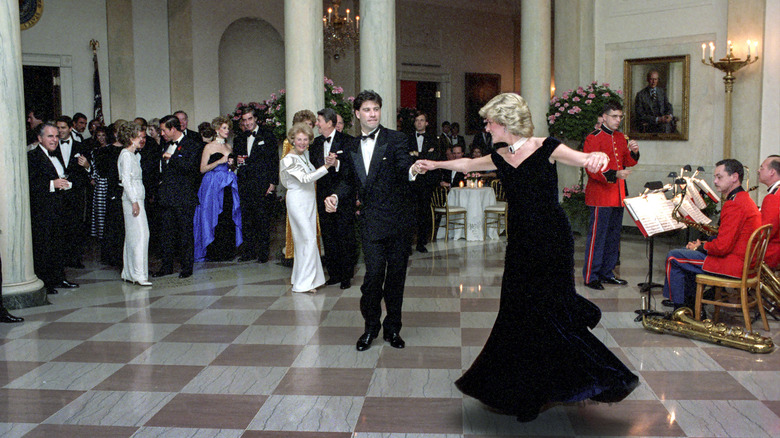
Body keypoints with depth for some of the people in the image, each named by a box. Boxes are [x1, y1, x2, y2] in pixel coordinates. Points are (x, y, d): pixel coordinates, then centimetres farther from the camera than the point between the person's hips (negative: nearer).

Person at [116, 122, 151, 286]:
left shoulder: (134, 155, 17)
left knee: (132, 236, 10)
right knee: (140, 234, -12)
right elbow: (125, 180, -16)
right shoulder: (126, 155, -10)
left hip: (136, 198, 10)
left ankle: (129, 273, 14)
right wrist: (134, 202, -19)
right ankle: (139, 274, -12)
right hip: (132, 199, -10)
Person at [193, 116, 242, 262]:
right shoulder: (209, 147, -2)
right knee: (214, 217, -5)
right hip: (213, 185, -5)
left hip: (228, 186, 5)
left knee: (229, 217, 1)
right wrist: (219, 161, -14)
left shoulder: (229, 147, 15)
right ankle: (214, 252, 2)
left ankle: (228, 250, 9)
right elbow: (202, 169, -7)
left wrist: (231, 164, 5)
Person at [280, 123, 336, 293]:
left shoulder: (306, 154, 8)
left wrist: (330, 162, -2)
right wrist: (326, 166, -31)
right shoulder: (289, 159, -14)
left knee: (304, 239, 11)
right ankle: (303, 283, -3)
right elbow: (305, 178, -24)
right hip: (297, 201, -7)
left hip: (309, 200, 7)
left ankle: (305, 277, 20)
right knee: (309, 238, -10)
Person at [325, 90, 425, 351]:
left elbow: (404, 166, -19)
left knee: (396, 275, 7)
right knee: (373, 274, -7)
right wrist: (337, 197, 0)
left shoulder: (396, 140, -3)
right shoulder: (352, 148, 11)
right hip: (371, 222, 2)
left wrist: (413, 170, -43)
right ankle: (371, 326, 13)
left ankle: (392, 328, 23)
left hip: (398, 220, -2)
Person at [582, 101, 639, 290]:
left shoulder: (621, 137, 14)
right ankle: (591, 276, 1)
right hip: (600, 195, -8)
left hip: (618, 195, 8)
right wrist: (614, 174, -27)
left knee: (614, 235, 13)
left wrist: (633, 152, -3)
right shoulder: (593, 138, -10)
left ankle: (607, 273, 23)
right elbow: (592, 168, -16)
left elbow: (628, 163, 18)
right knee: (597, 236, -5)